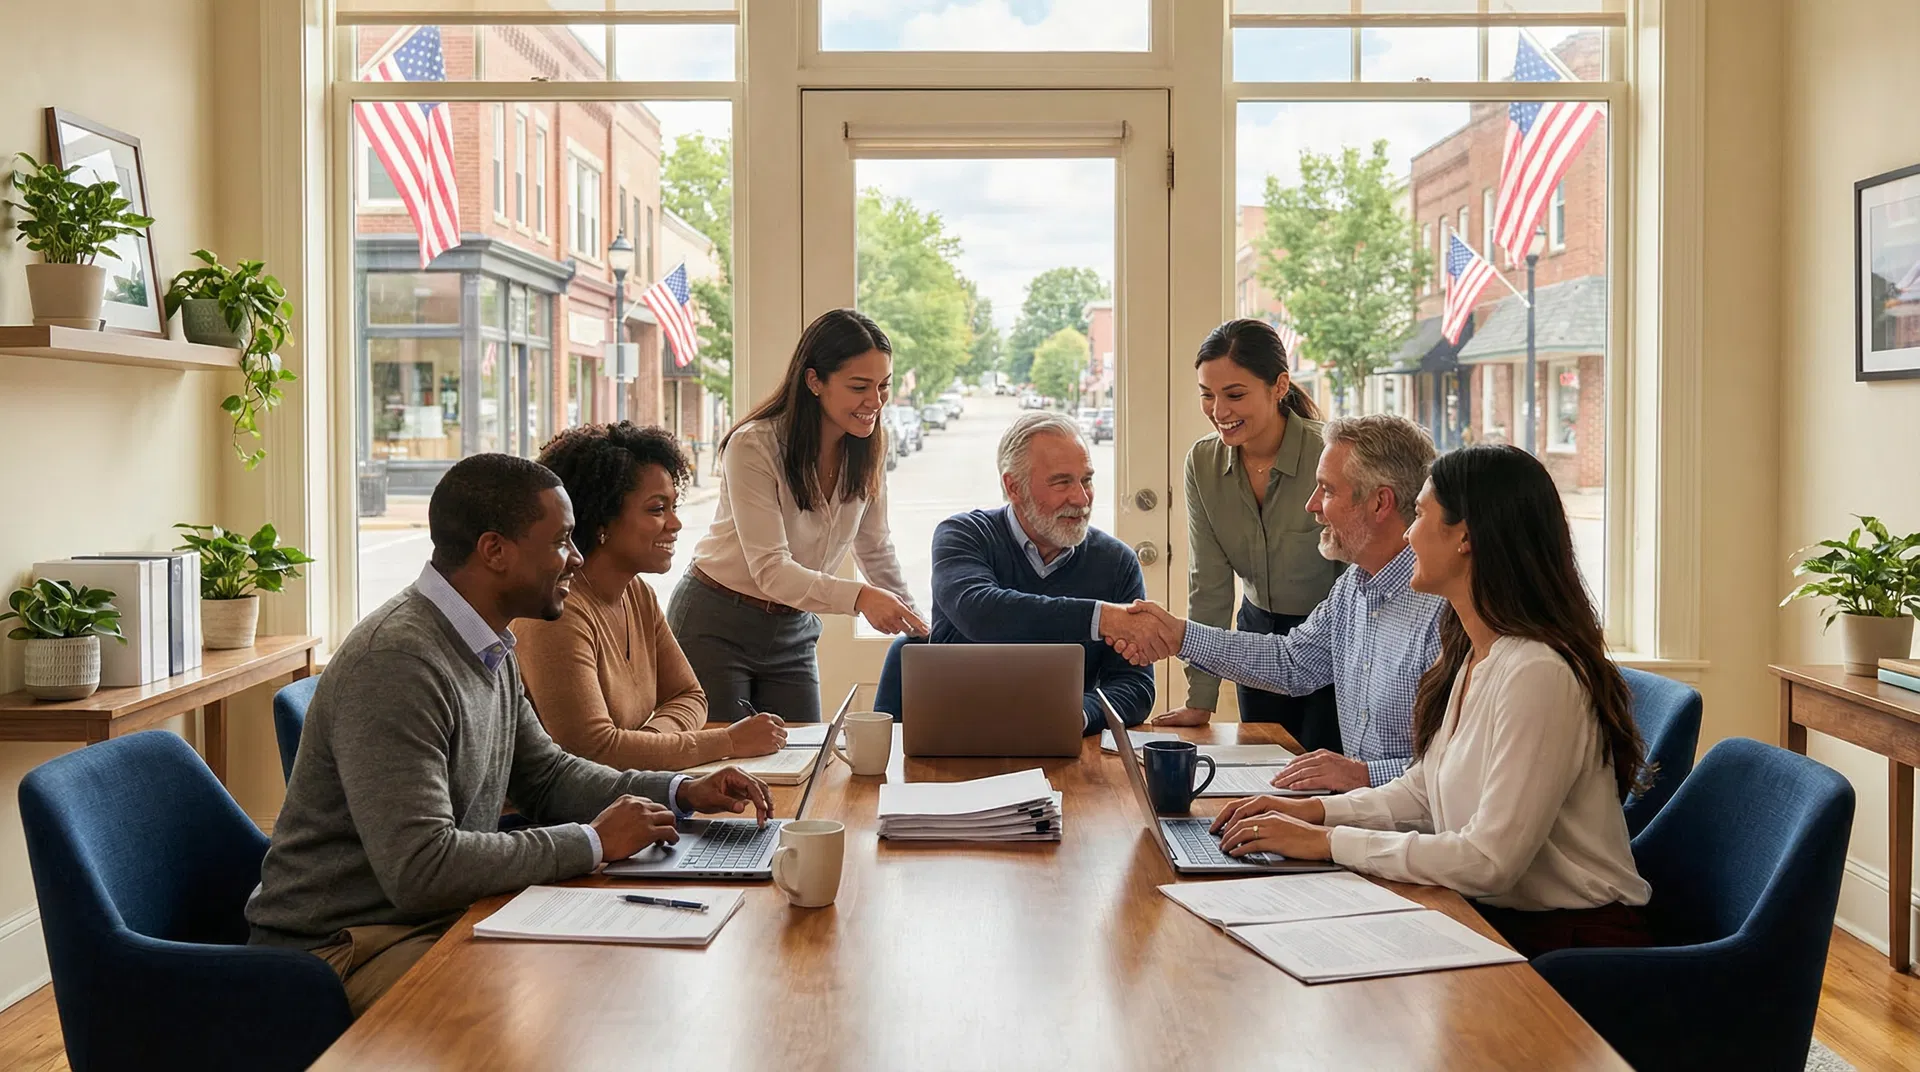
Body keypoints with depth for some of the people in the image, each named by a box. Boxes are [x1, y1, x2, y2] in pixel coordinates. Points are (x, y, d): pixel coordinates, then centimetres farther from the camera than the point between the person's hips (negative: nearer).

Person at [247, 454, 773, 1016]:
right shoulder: (396, 663, -25)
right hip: (347, 945, -9)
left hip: (444, 916, 9)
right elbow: (420, 869, -30)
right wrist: (592, 841, -21)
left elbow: (545, 774, 20)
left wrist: (681, 791, 6)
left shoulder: (491, 650, 8)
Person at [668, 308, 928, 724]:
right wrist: (858, 596, -43)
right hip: (717, 627, -5)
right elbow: (770, 570, -29)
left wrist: (914, 626, 3)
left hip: (793, 633, 5)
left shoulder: (868, 451, -3)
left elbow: (876, 551, 10)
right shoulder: (753, 448, -22)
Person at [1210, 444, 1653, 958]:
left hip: (1574, 944, -8)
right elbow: (1423, 789, 16)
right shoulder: (1471, 655, 7)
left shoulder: (1538, 674, -24)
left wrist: (1327, 841, -20)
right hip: (1493, 916, 8)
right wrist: (1315, 810, 2)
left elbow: (1490, 862, -26)